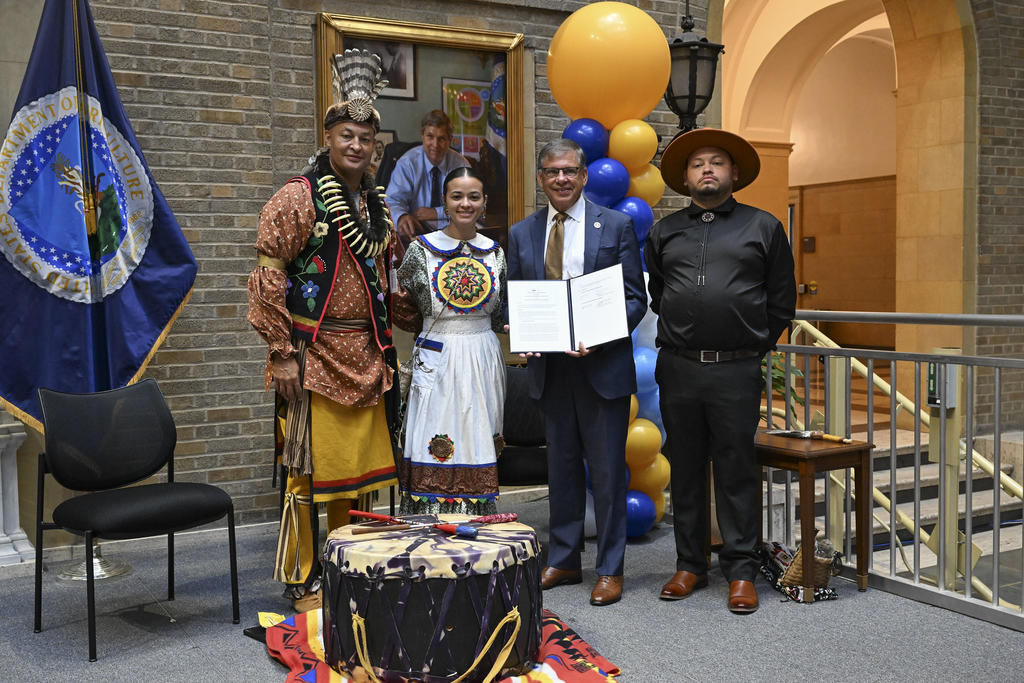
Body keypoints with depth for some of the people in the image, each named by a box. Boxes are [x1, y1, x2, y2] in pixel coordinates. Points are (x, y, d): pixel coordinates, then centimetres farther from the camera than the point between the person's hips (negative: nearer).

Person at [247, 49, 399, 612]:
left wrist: (385, 346, 17)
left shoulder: (376, 203, 14)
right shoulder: (299, 197, -8)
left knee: (359, 464, 13)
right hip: (315, 353, -7)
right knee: (310, 466, 0)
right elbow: (268, 275, -11)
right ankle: (302, 581, 13)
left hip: (366, 356, 7)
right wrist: (281, 352, -14)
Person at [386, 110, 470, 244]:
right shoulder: (407, 163, -3)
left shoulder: (461, 165, 2)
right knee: (403, 233, -37)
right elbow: (393, 200, -11)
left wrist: (436, 213, -15)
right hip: (418, 228, -2)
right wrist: (402, 217, -37)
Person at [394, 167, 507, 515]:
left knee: (479, 449, 6)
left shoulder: (495, 251, 7)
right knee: (435, 456, -4)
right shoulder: (421, 249, -3)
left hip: (484, 363, 3)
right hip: (437, 364, -3)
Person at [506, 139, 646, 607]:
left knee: (607, 470, 3)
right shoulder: (521, 234, 9)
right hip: (550, 368, 3)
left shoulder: (617, 226, 0)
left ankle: (610, 569, 15)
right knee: (561, 467, 14)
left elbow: (635, 299, -3)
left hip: (603, 365, -3)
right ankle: (563, 561, 26)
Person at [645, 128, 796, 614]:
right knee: (685, 468, 9)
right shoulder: (664, 232, 13)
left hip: (737, 371, -2)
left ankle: (741, 571, 11)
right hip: (677, 368, 3)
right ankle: (689, 565, 20)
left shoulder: (764, 227, 7)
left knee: (737, 470, 1)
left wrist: (754, 348, 7)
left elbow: (781, 301, 9)